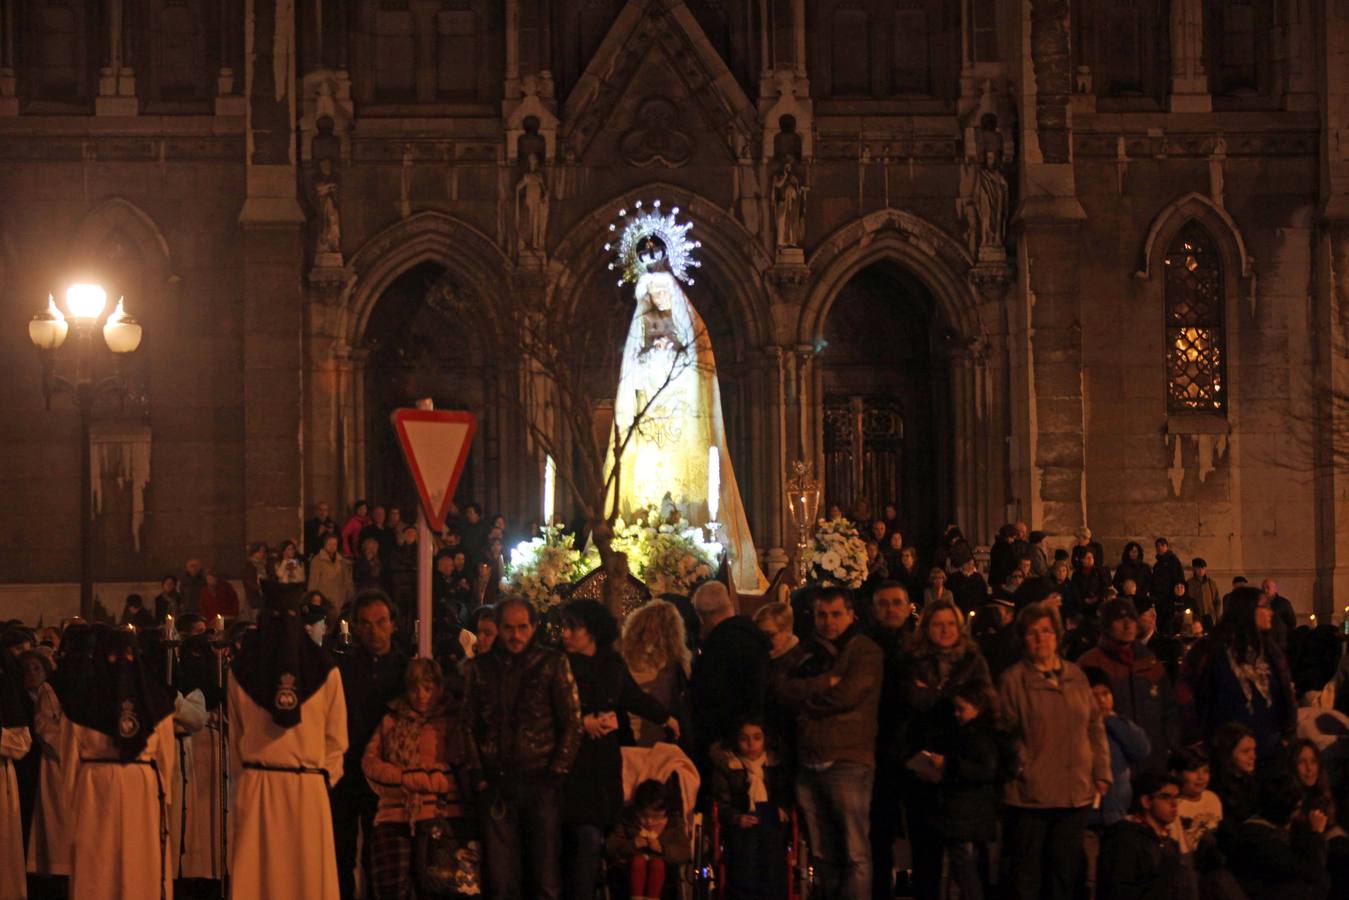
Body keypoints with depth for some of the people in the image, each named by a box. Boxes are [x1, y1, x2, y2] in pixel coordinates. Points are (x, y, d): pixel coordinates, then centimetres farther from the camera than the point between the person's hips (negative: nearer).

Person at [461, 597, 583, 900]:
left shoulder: (553, 664, 4)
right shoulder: (480, 667, 11)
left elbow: (572, 722, 2)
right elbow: (469, 724, 12)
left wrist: (557, 774, -4)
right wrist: (477, 774, 3)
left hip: (540, 782, -2)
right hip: (496, 783, 2)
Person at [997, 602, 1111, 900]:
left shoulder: (1075, 675, 10)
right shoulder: (1013, 679, -5)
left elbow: (1095, 726, 13)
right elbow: (1004, 733, -4)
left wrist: (1101, 772, 7)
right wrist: (1018, 767, -13)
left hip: (1075, 793, 5)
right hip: (1030, 794, -4)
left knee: (1065, 869, 11)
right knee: (1027, 876, 1)